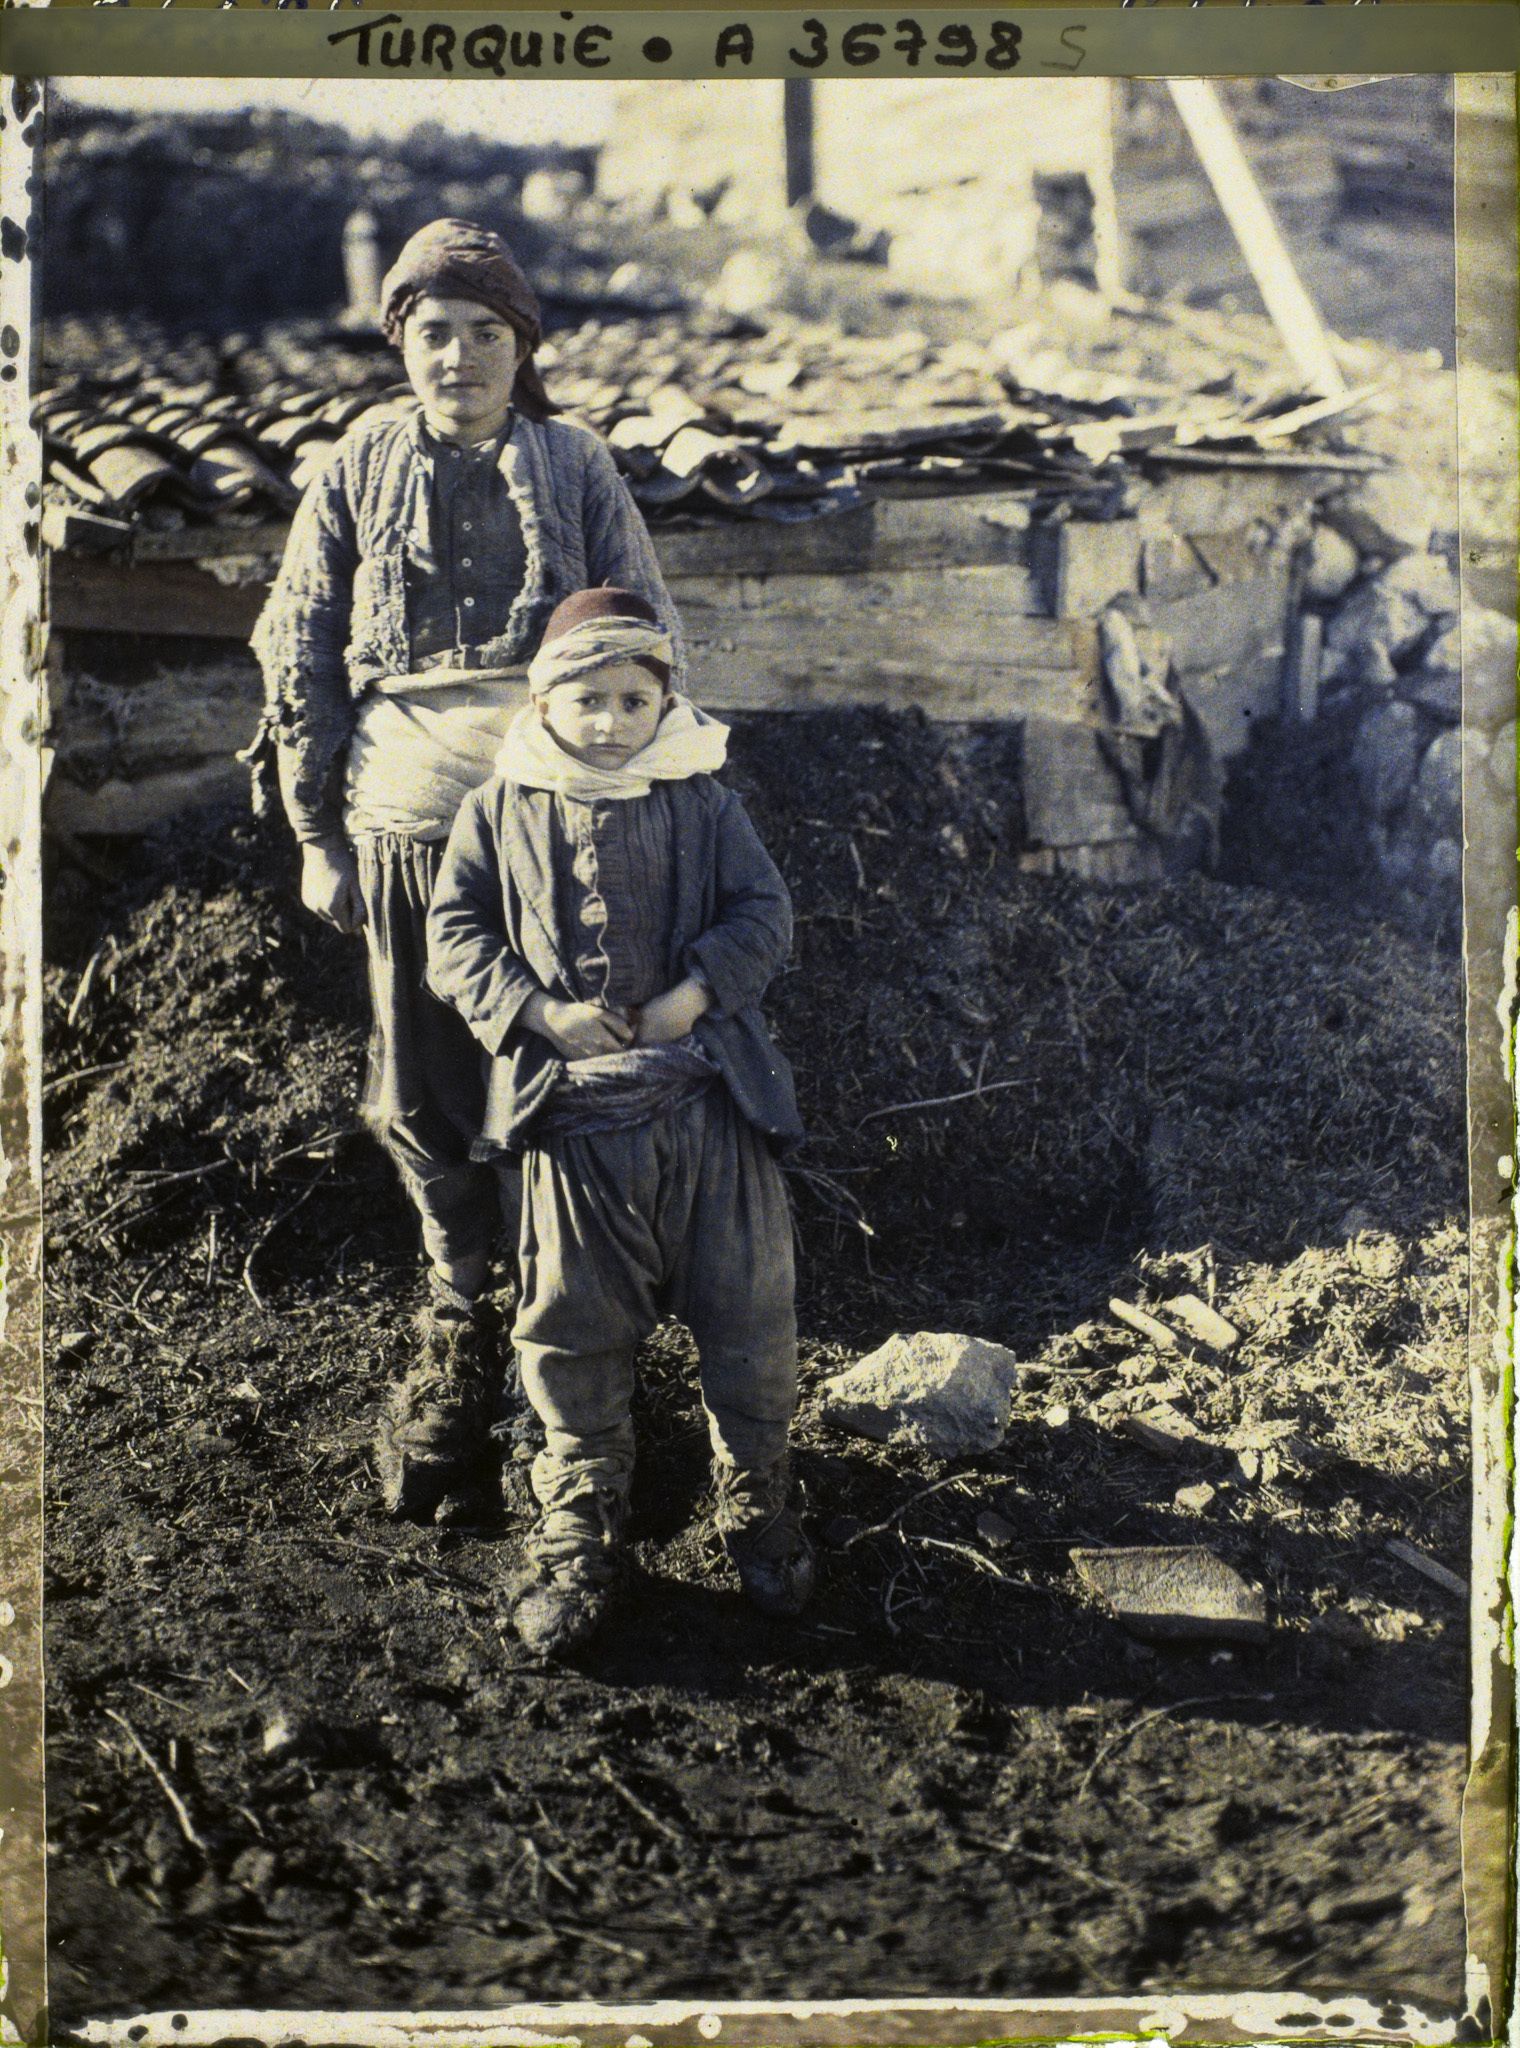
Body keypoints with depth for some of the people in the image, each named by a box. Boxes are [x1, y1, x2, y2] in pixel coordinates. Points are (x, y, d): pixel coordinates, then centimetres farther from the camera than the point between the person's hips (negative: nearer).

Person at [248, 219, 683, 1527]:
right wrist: (317, 833, 6)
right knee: (425, 1100, 5)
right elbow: (299, 656, 10)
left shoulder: (574, 465, 8)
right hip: (409, 827, 1)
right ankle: (467, 1315, 23)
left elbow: (651, 641, 10)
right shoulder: (359, 472, 8)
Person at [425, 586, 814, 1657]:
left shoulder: (703, 804, 5)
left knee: (746, 1312, 7)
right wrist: (540, 1008, -14)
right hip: (574, 1111, 0)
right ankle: (580, 1526, 24)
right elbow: (455, 936, 1)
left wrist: (700, 988, -16)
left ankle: (756, 1498, 28)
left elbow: (765, 912, 1)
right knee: (574, 1328, 6)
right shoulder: (500, 811, 4)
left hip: (707, 1101, 0)